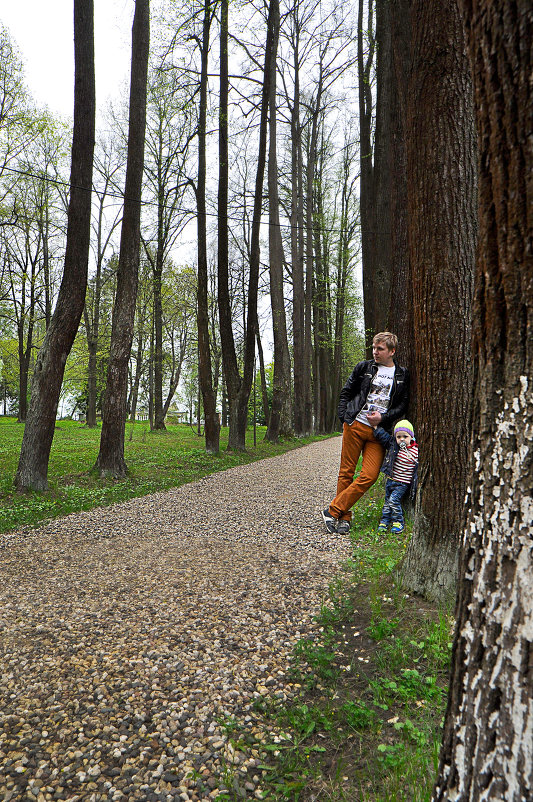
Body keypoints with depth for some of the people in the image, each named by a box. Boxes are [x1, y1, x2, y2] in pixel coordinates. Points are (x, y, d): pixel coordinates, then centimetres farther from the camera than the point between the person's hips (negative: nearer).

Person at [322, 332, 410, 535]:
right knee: (346, 473, 1)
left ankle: (333, 511, -1)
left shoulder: (402, 375, 9)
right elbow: (346, 392, 13)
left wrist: (383, 417, -8)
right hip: (355, 425, 0)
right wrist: (344, 417, 0)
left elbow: (403, 404, 7)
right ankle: (344, 517, 14)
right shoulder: (363, 367, 9)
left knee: (369, 476, -10)